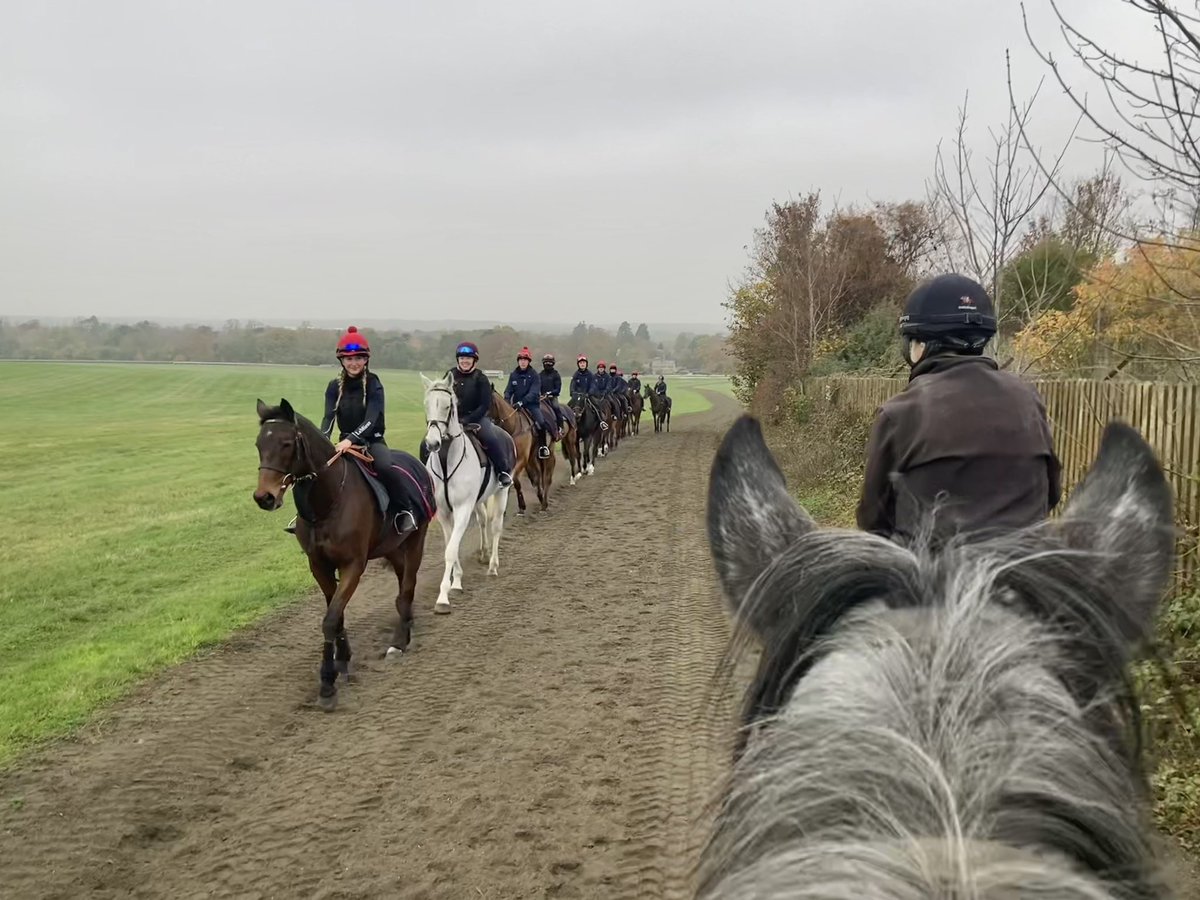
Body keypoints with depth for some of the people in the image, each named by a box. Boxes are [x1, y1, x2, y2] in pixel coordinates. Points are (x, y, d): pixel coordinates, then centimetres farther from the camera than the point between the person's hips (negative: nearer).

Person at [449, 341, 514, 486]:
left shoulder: (481, 379, -6)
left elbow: (485, 405, -10)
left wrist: (467, 420, -18)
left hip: (477, 418, -4)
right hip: (454, 418, 4)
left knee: (492, 439, -29)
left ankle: (503, 471, -13)